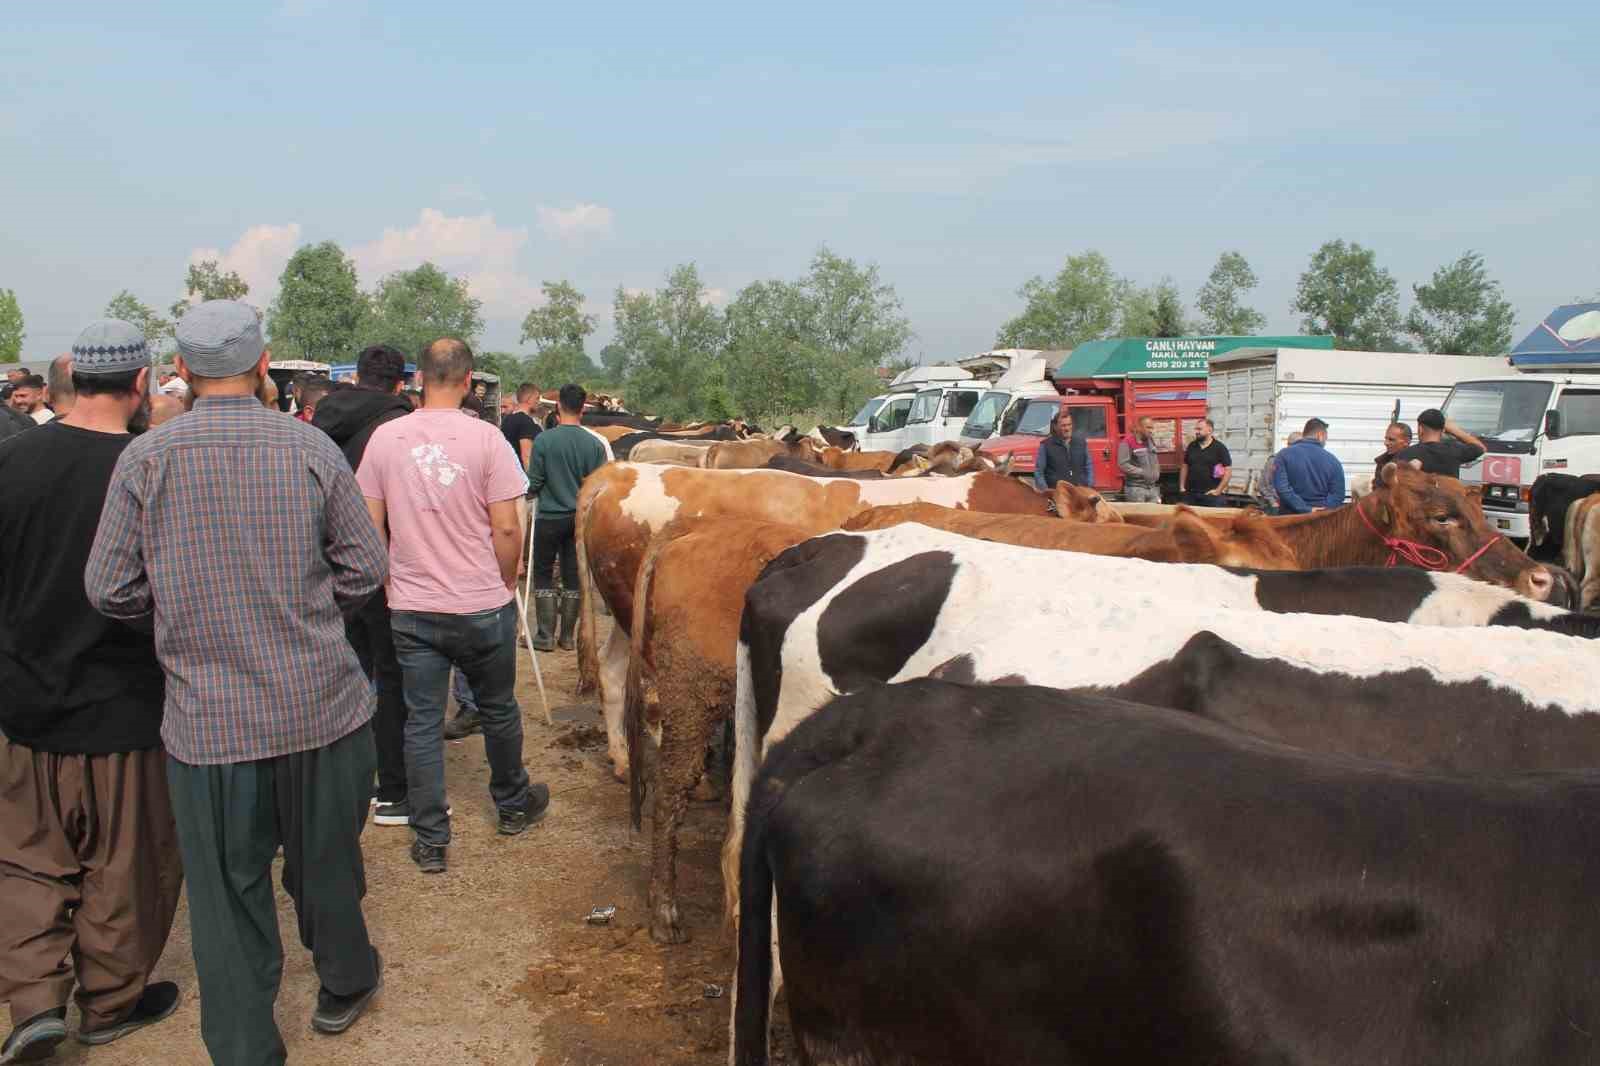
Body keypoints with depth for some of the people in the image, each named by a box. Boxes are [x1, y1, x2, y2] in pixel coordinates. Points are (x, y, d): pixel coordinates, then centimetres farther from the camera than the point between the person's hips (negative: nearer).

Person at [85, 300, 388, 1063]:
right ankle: (345, 982, 43)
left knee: (228, 896, 12)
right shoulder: (311, 448, -7)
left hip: (207, 720, -1)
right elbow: (364, 569, -3)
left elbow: (111, 591, -4)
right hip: (321, 706, 1)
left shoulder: (145, 458, -8)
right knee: (325, 860, 21)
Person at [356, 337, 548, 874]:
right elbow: (505, 529, -10)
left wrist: (393, 586, 14)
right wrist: (506, 585, 6)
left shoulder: (384, 438, -2)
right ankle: (512, 804, 37)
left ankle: (430, 841, 17)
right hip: (483, 607, -2)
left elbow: (372, 527, 2)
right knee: (498, 711, 18)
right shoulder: (485, 438, -10)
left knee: (422, 722, 10)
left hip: (411, 608, 2)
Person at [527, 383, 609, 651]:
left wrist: (532, 492, 14)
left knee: (543, 575, 9)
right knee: (573, 577, 11)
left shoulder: (544, 440, -13)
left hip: (549, 517, -3)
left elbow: (533, 484, -8)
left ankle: (546, 636, 7)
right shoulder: (594, 444, -5)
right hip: (580, 518, 3)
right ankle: (567, 636, 16)